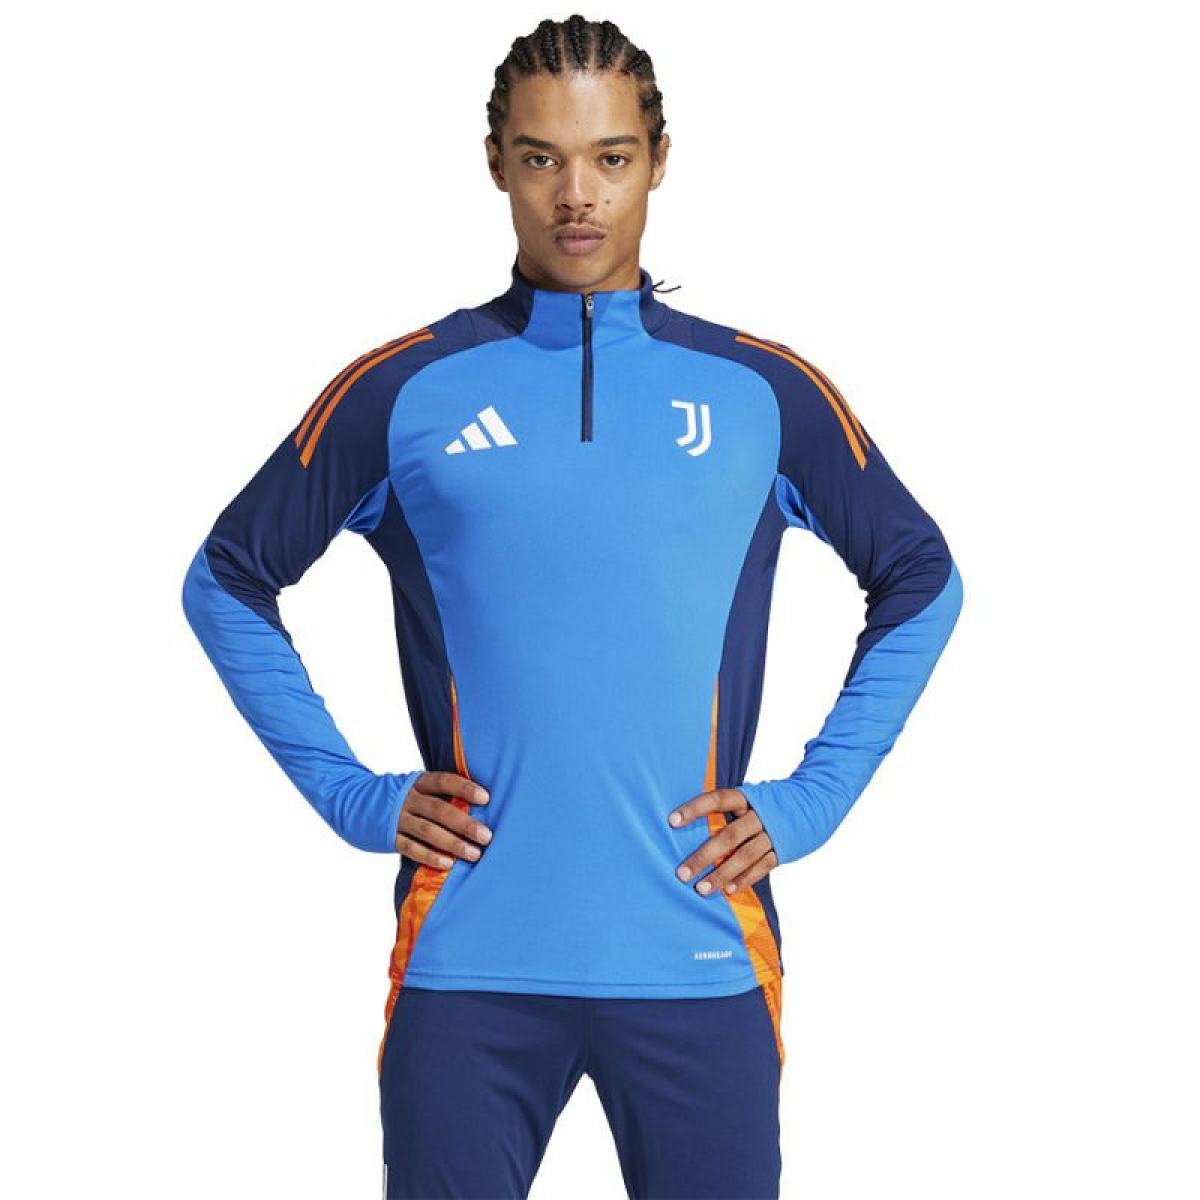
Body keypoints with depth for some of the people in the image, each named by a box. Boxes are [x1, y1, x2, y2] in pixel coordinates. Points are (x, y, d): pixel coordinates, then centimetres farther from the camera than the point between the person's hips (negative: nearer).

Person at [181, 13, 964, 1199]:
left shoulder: (764, 391, 6)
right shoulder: (402, 390, 3)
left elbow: (921, 584, 16)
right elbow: (226, 582, 12)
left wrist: (809, 800, 6)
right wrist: (352, 794, 3)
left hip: (698, 961, 1)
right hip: (467, 965, -1)